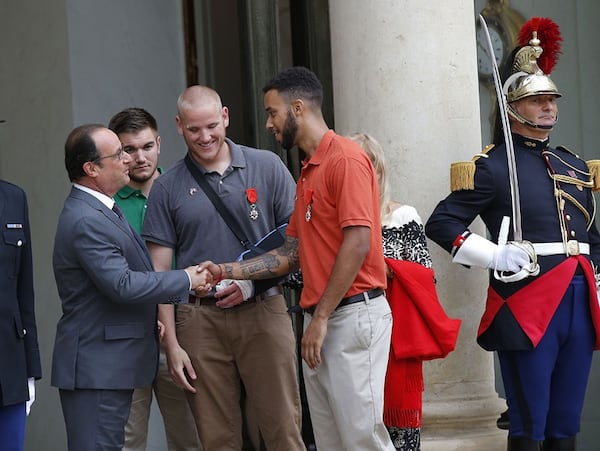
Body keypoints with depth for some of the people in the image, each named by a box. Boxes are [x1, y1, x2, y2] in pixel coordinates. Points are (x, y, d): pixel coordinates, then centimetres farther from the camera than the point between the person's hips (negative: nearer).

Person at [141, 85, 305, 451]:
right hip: (201, 321, 1)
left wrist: (252, 279, -9)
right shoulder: (167, 188, 6)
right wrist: (171, 344, -1)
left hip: (263, 310, -1)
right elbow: (160, 272, 5)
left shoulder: (267, 167, 5)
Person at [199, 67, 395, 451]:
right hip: (320, 320, 10)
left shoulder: (346, 158, -10)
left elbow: (357, 243, -18)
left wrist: (322, 318, -16)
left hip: (353, 314, -10)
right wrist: (228, 272, 11)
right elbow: (292, 254, 21)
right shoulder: (308, 173, 21)